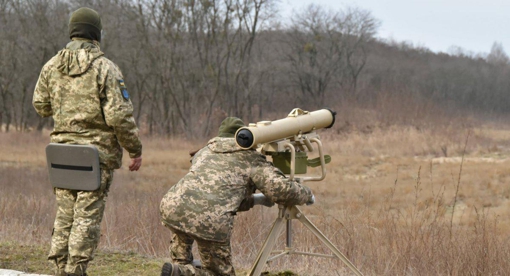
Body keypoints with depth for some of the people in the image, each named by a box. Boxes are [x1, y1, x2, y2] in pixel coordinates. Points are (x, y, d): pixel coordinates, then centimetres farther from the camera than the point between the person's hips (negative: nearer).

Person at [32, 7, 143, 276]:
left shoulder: (52, 66, 3)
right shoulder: (105, 68, -12)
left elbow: (41, 106, 14)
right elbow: (120, 116, -15)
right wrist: (135, 150, -4)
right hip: (97, 152, -5)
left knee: (65, 214, 13)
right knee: (87, 216, -1)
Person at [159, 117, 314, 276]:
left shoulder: (203, 152, 31)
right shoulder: (251, 159, 16)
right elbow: (282, 189, 4)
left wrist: (255, 200, 46)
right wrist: (307, 195, 25)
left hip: (172, 206, 5)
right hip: (211, 221, -5)